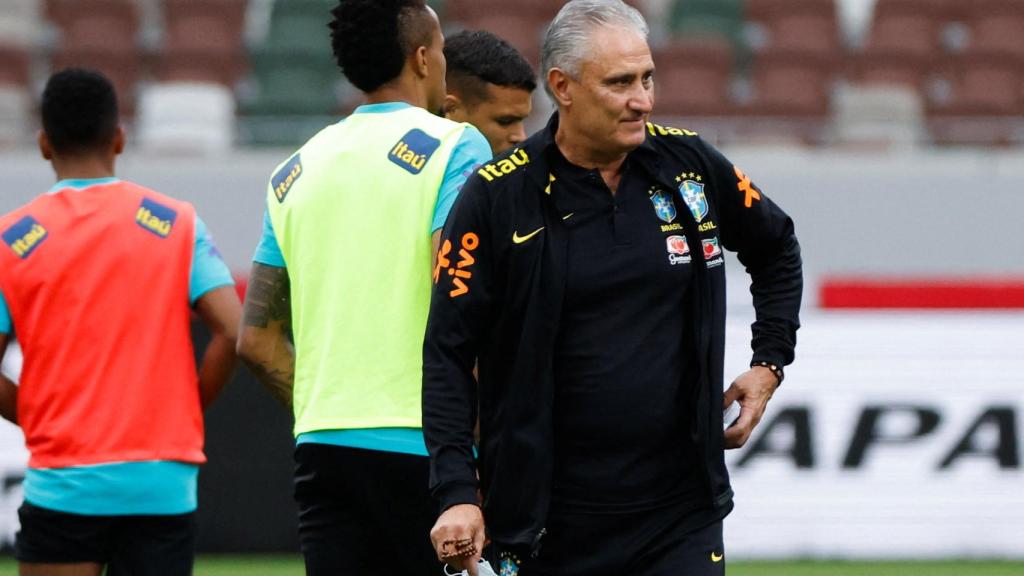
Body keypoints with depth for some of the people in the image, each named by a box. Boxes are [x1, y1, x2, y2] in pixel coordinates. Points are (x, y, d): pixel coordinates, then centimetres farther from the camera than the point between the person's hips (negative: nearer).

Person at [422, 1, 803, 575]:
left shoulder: (690, 165, 3)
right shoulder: (497, 197, -6)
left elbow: (777, 251, 23)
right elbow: (448, 355, -6)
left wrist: (769, 363, 13)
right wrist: (457, 494, -15)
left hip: (681, 513, 2)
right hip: (547, 522, -2)